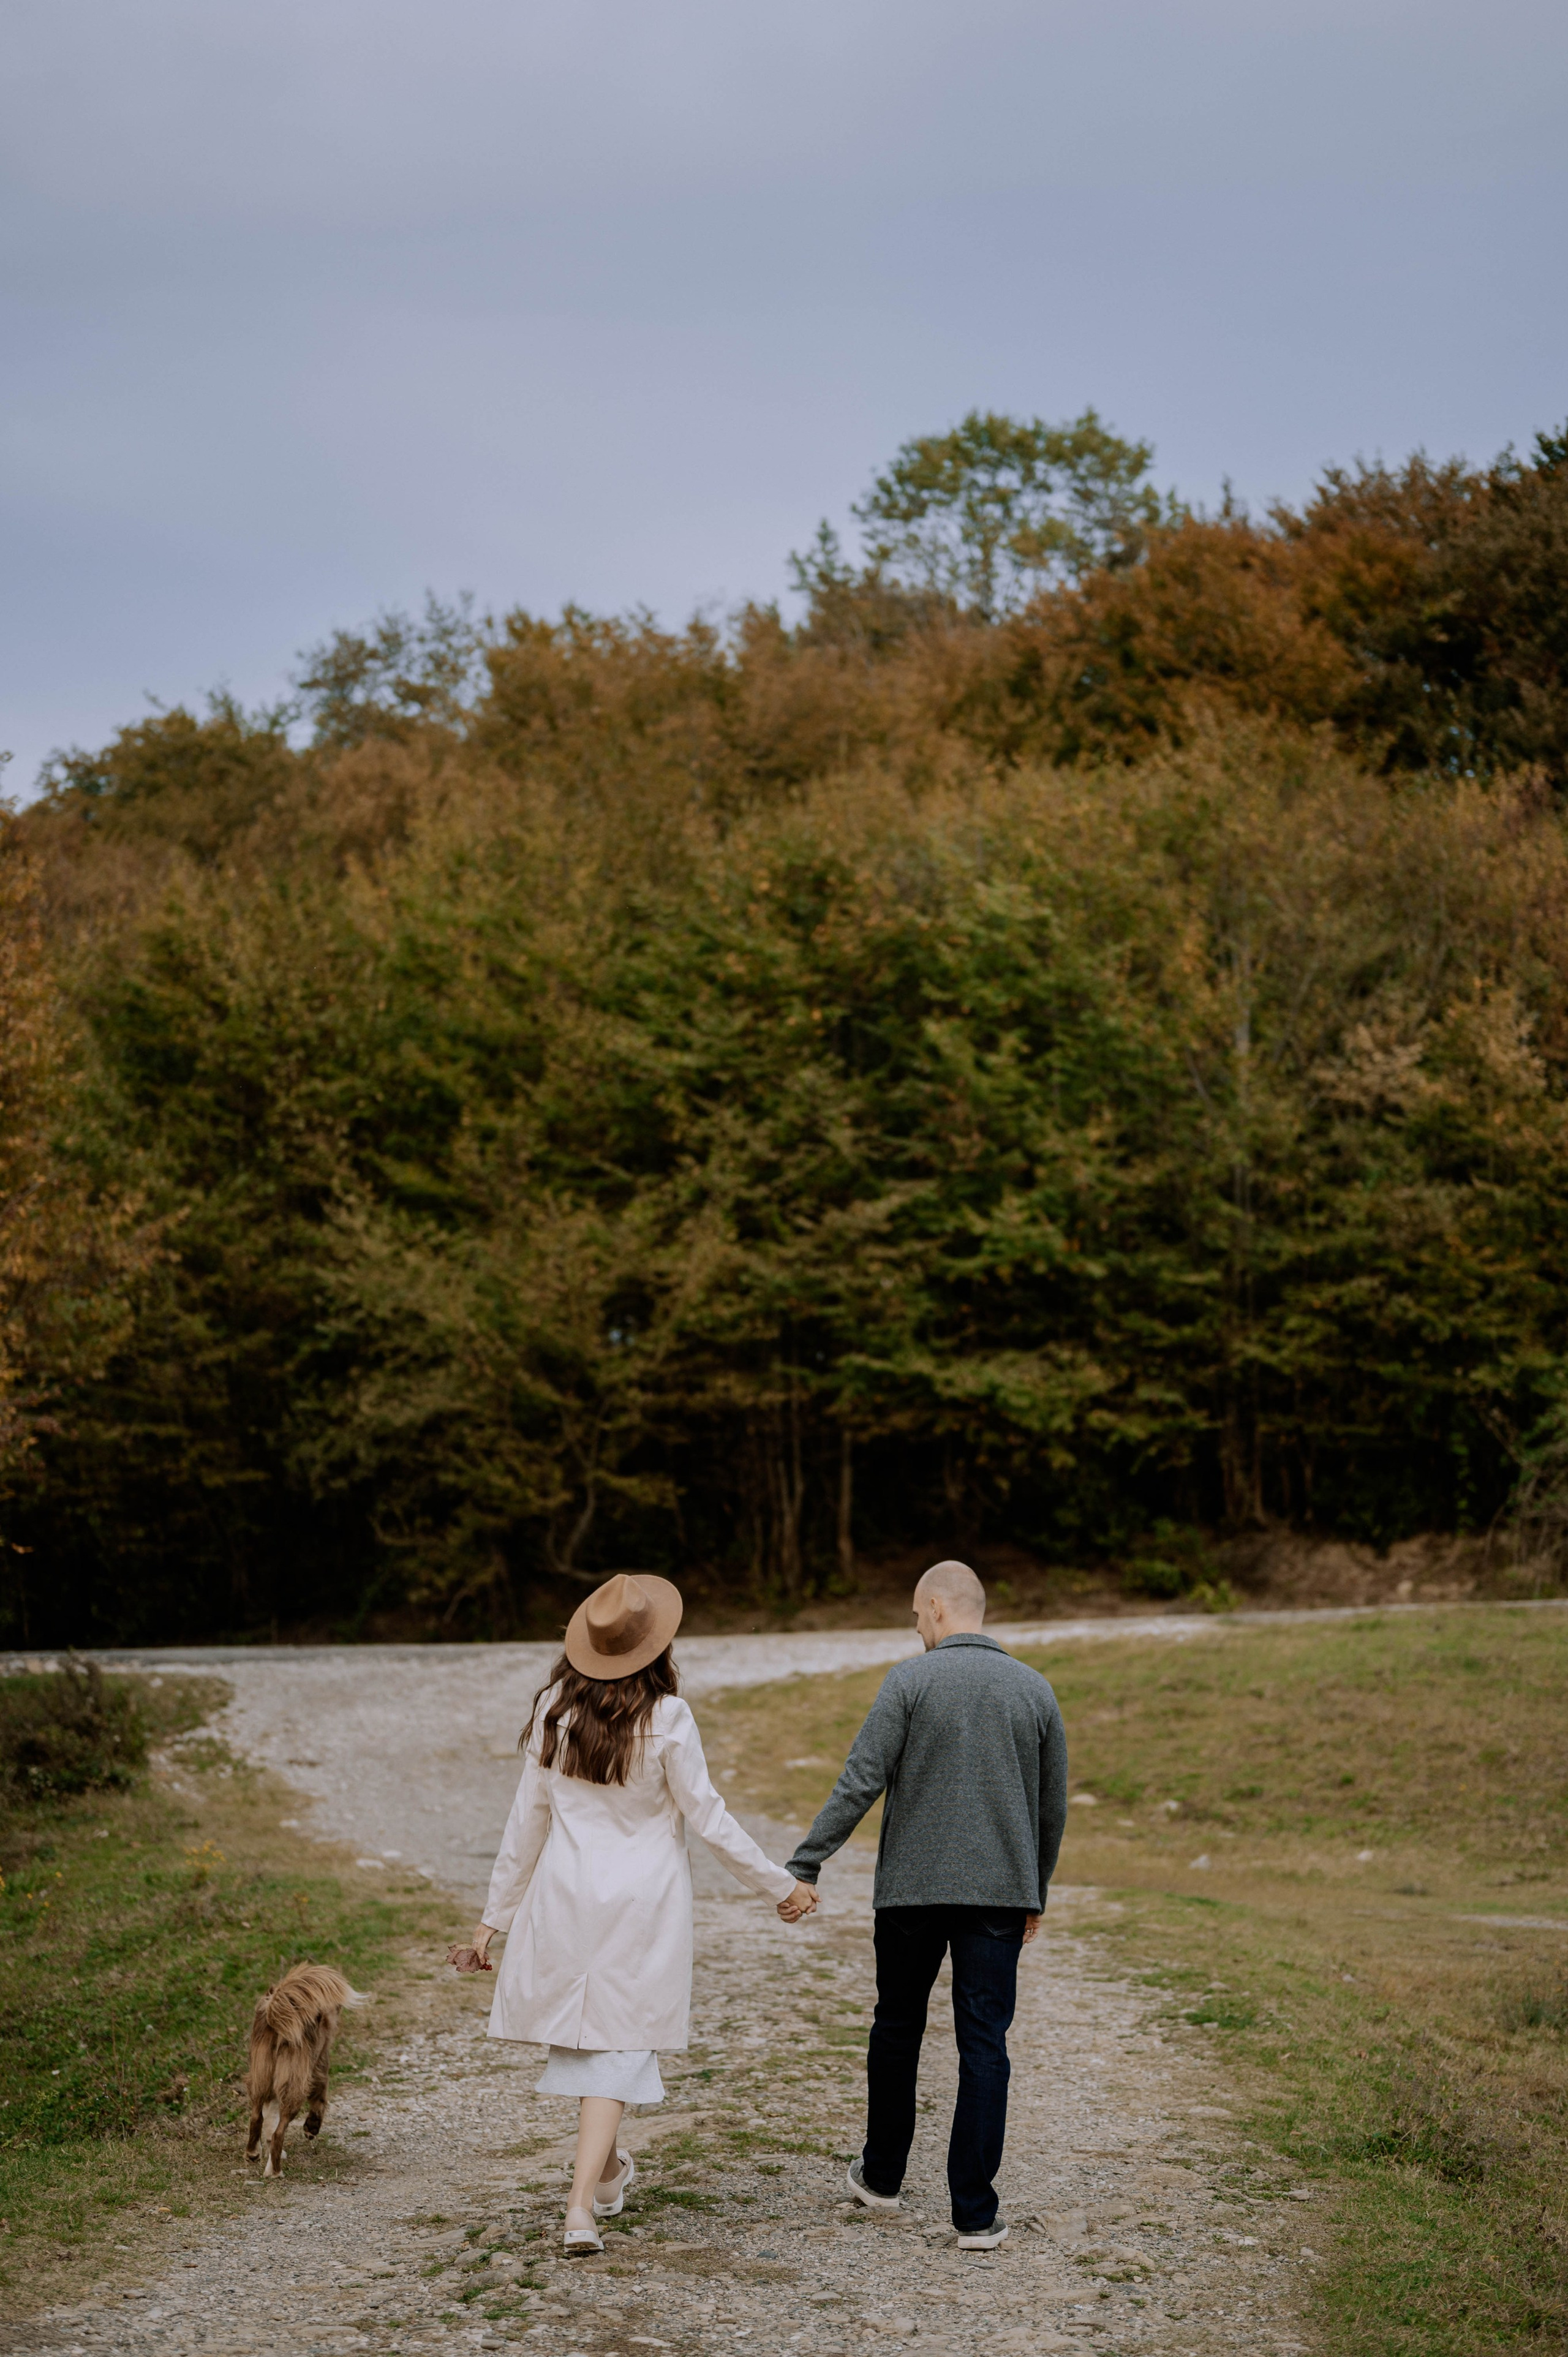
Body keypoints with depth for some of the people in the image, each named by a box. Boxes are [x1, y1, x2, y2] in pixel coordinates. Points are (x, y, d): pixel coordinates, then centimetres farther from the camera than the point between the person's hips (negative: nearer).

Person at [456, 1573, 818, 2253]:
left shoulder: (554, 1709, -4)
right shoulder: (666, 1717, -15)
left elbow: (528, 1819, 1)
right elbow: (707, 1818, -9)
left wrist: (494, 1917, 10)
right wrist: (782, 1885, 2)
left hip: (565, 1895, 3)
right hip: (643, 1901, -3)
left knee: (580, 2030, 21)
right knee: (619, 2047, 3)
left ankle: (607, 2173, 40)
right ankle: (581, 2209, -7)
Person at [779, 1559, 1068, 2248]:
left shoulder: (910, 1681, -6)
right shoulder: (1034, 1690, 4)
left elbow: (860, 1783, -13)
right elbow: (1053, 1806, 10)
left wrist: (803, 1866, -10)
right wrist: (1035, 1895, 22)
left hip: (912, 1888, -1)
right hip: (999, 1891, 1)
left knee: (897, 2028, 16)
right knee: (984, 2047, 3)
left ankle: (881, 2177, 30)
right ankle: (975, 2212, 0)